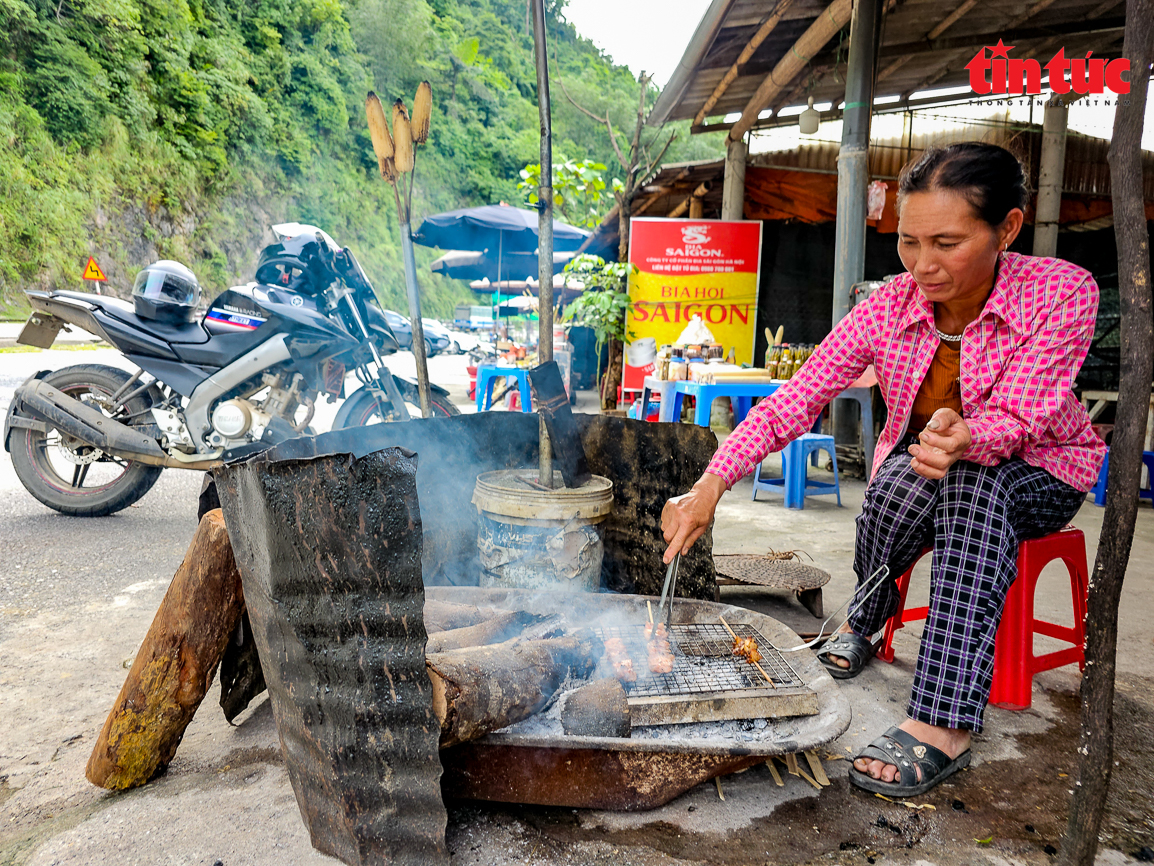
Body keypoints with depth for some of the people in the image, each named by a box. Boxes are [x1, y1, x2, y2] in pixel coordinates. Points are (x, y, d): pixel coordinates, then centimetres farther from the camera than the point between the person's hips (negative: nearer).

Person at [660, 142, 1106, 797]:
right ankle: (865, 621, -3)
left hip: (1039, 471, -1)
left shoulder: (1062, 292, -21)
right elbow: (793, 402, -21)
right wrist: (711, 485, -33)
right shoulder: (888, 310, -17)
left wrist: (966, 438, -51)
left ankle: (942, 724, -38)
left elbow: (1018, 417, -26)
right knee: (905, 479, -34)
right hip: (913, 468, 2)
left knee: (974, 482, -36)